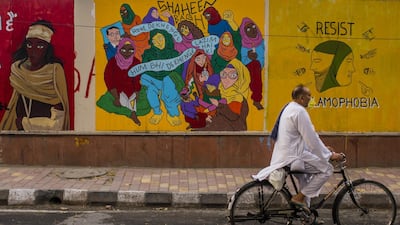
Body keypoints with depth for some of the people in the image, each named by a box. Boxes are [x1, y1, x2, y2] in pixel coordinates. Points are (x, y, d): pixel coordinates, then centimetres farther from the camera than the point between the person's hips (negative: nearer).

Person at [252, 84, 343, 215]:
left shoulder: (289, 108, 17)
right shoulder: (299, 111, -15)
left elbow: (309, 136, 23)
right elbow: (312, 139, -16)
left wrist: (324, 148, 21)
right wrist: (329, 155, -7)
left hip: (282, 154, 11)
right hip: (292, 156, -11)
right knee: (327, 169, -5)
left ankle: (304, 206, 31)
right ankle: (299, 197, -2)